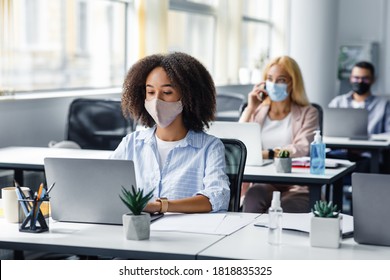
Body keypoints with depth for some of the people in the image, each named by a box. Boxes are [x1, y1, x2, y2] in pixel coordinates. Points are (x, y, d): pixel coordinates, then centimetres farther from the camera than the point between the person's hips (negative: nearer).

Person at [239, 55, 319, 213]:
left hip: (296, 188, -2)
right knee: (253, 197, -34)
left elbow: (302, 150, -9)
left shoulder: (308, 113, 10)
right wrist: (250, 109, 3)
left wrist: (266, 154, -20)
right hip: (262, 184, 2)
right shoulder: (256, 112, 20)